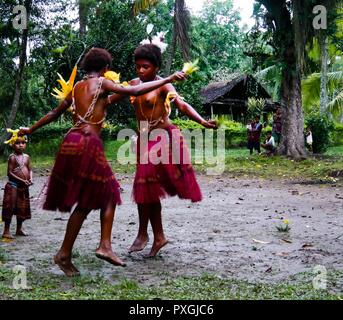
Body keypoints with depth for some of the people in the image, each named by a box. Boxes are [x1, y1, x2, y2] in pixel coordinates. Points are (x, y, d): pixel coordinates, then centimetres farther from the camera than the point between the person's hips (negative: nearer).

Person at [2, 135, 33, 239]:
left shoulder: (26, 157, 8)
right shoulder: (12, 157, -10)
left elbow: (30, 169, 13)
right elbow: (9, 173, -14)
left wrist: (30, 179, -8)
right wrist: (22, 180, -20)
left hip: (24, 186, 7)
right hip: (13, 185, -7)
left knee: (23, 208, 13)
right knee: (10, 208, -3)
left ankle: (19, 229, 26)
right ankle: (6, 231, 3)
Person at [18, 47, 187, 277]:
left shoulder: (77, 87, 19)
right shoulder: (102, 83, 0)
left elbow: (54, 114, 24)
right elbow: (134, 91, -11)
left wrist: (30, 130, 37)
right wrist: (168, 79, -8)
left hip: (72, 141, 8)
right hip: (88, 144, -8)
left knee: (109, 193, 13)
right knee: (86, 203, 3)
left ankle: (105, 245, 8)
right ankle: (64, 254, 6)